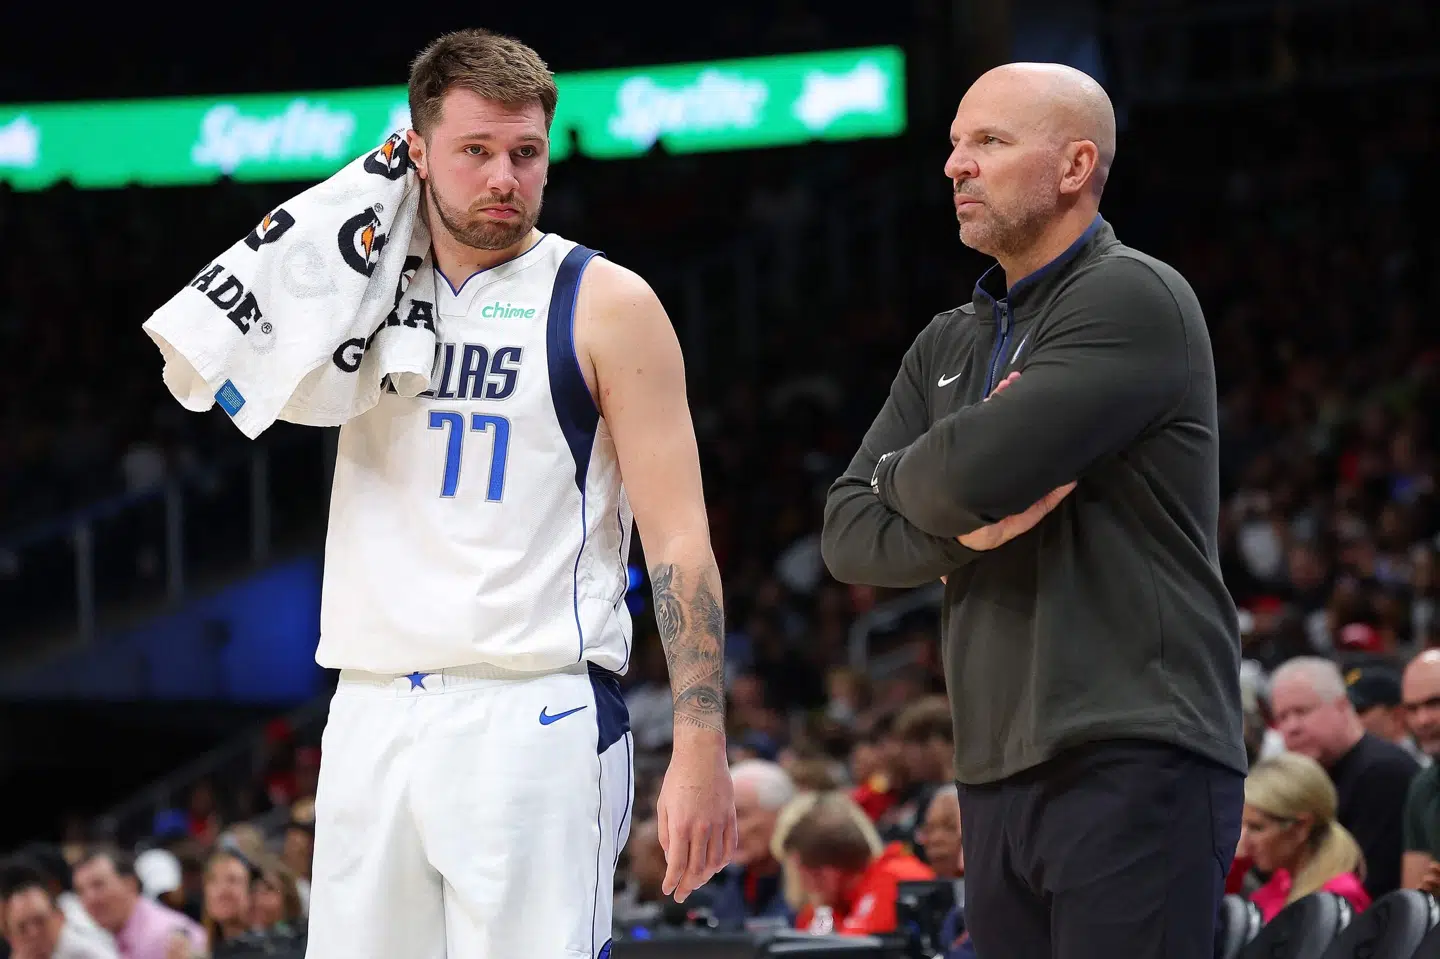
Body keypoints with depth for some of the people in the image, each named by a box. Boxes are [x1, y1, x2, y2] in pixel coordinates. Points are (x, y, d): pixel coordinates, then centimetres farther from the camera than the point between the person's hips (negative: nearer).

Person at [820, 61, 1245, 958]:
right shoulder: (949, 346, 19)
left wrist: (903, 476, 5)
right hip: (1000, 773, 8)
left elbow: (975, 470, -18)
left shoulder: (1133, 301, -6)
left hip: (1132, 758, -8)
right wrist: (963, 529, -9)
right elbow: (848, 533, 11)